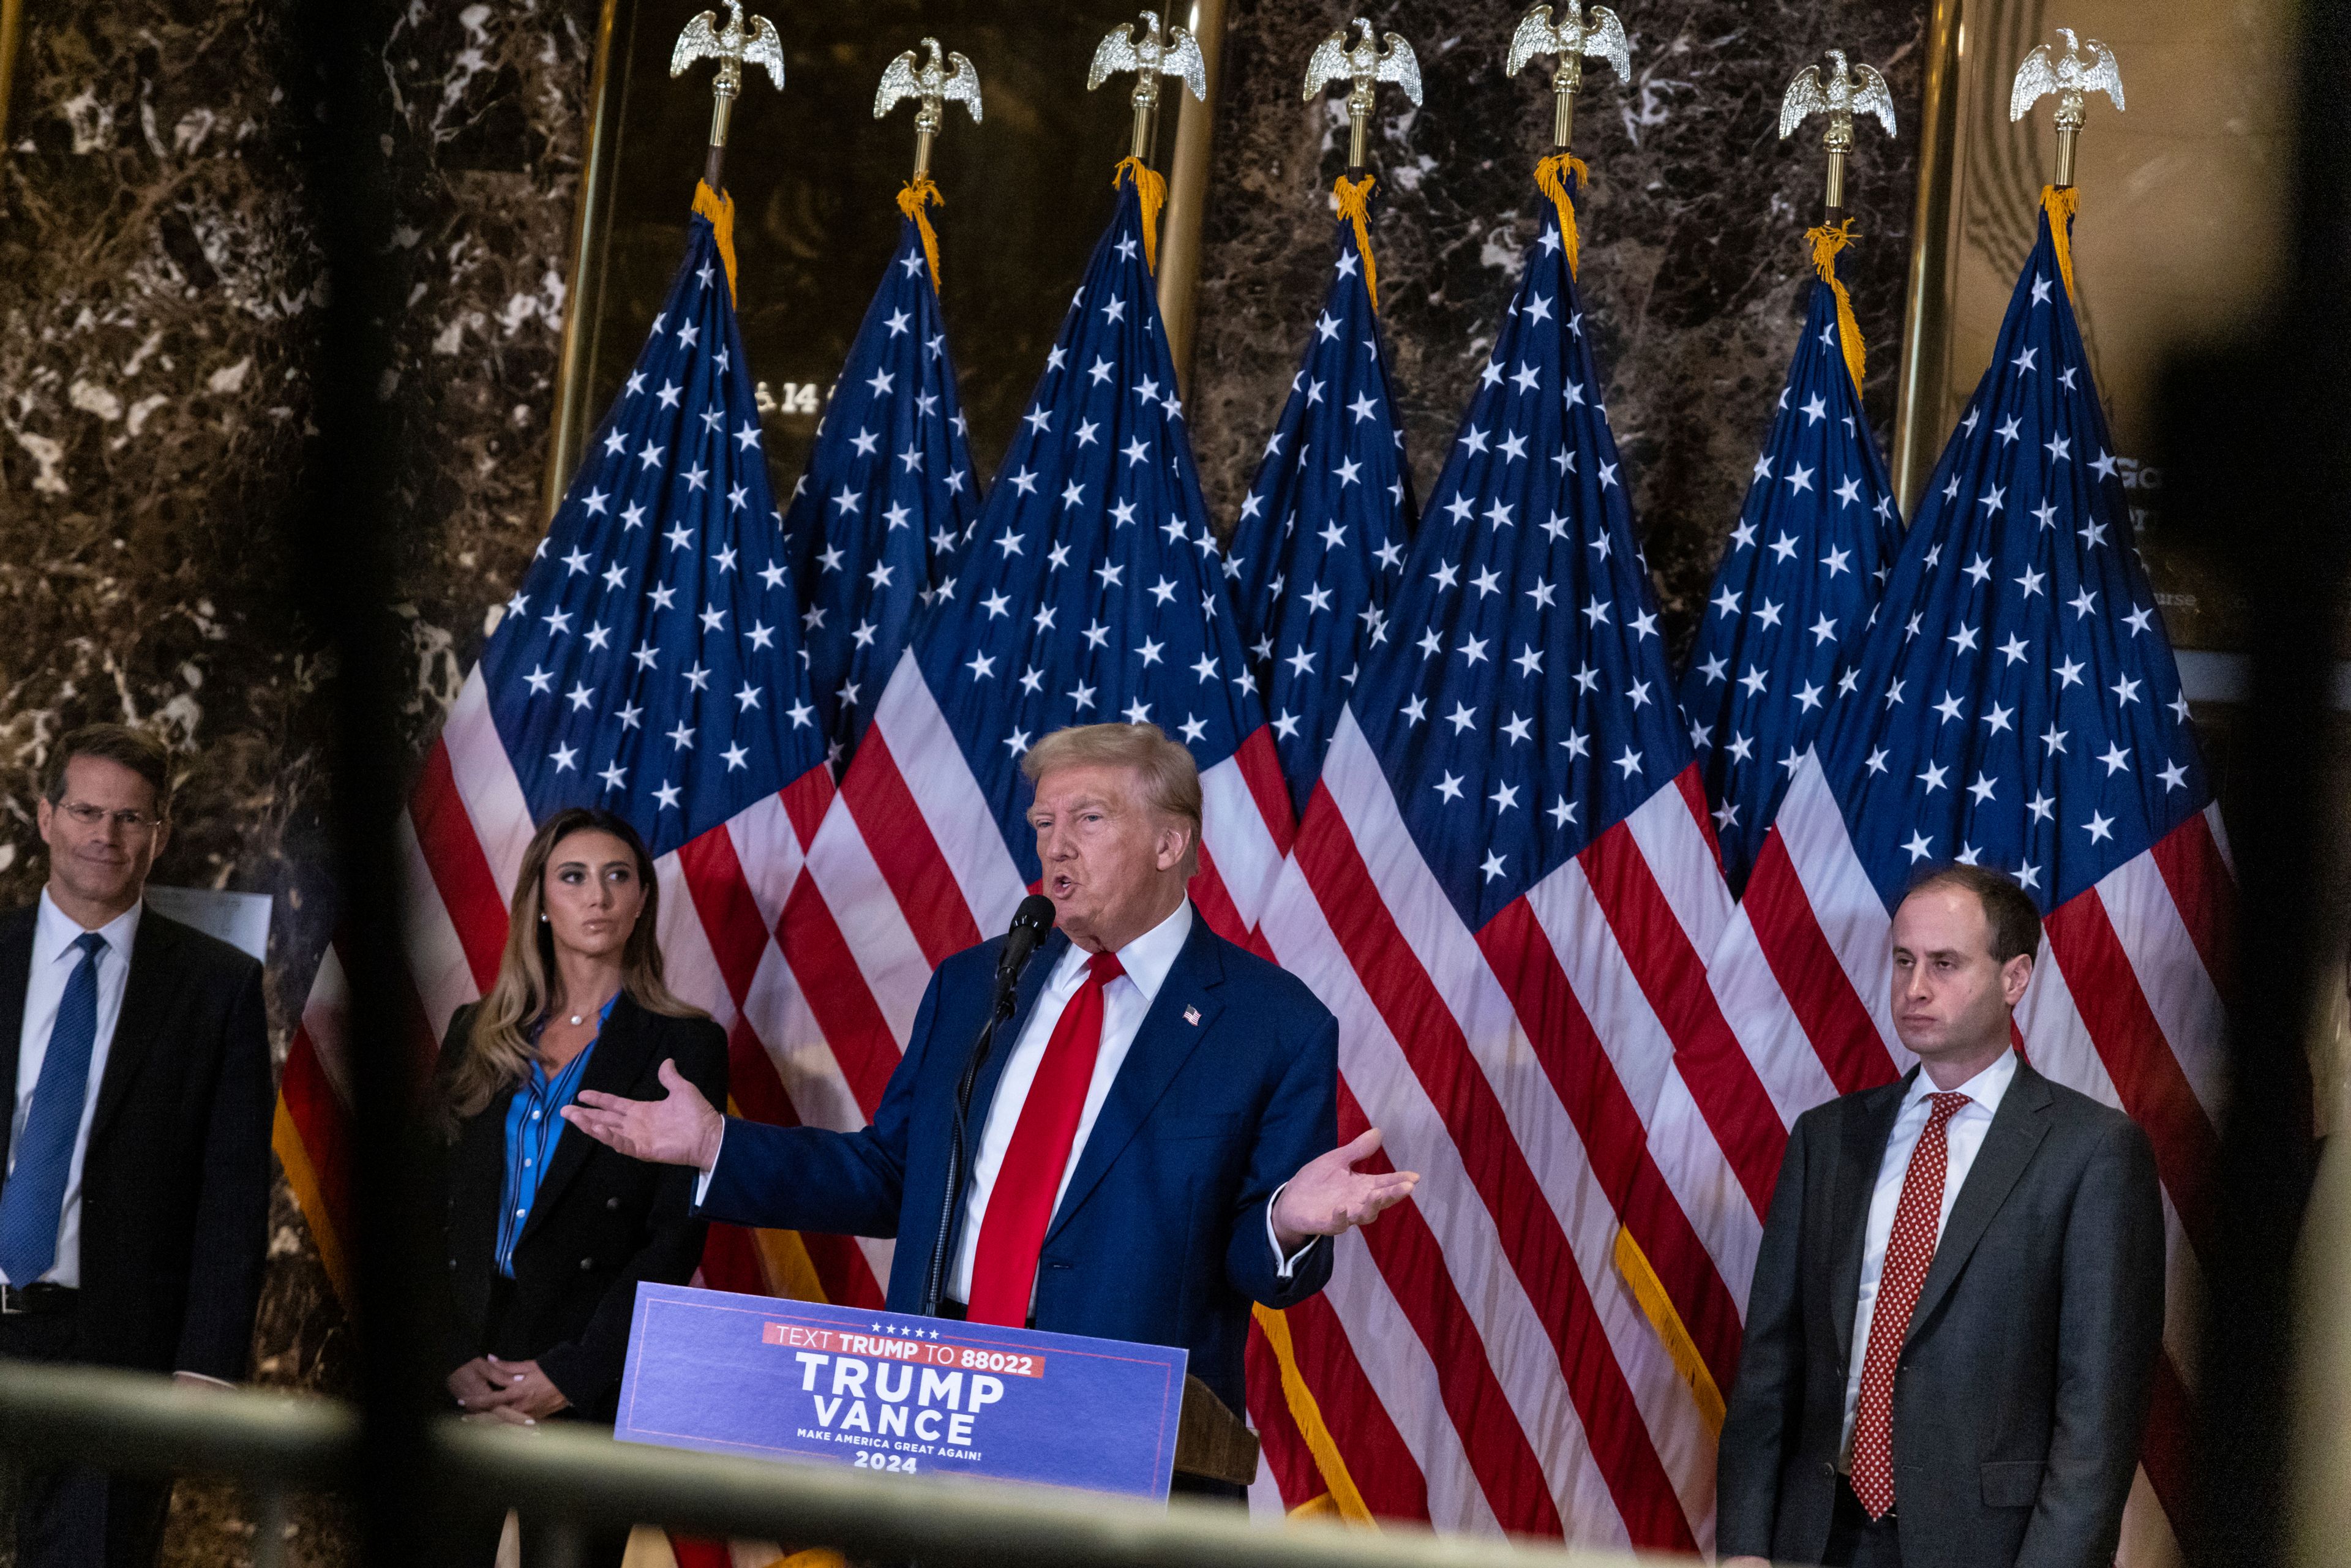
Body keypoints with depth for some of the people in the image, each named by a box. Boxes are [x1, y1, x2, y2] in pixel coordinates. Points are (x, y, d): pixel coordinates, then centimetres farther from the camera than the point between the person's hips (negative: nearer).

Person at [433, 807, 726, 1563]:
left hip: (592, 1384, -3)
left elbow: (677, 1238, -4)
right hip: (462, 1375, 3)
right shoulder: (477, 1035, 12)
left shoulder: (683, 1046, 1)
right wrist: (455, 1360, -6)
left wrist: (573, 1373, -11)